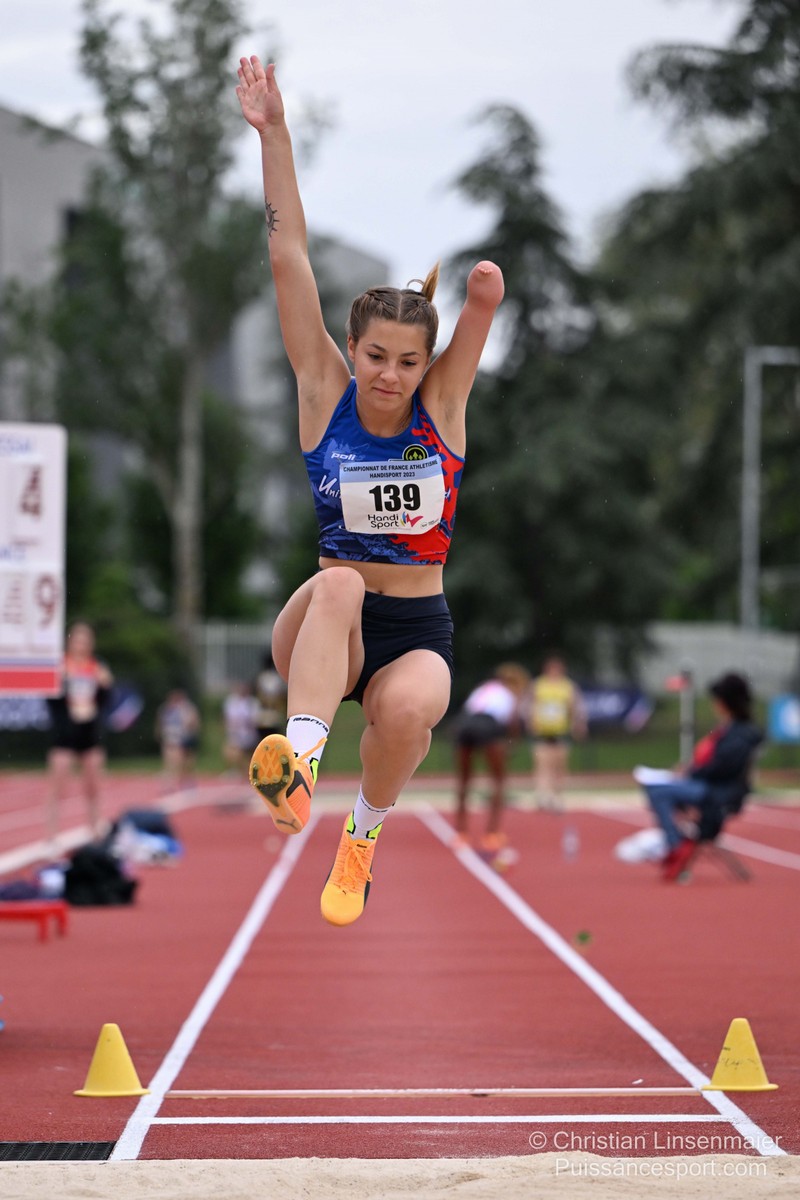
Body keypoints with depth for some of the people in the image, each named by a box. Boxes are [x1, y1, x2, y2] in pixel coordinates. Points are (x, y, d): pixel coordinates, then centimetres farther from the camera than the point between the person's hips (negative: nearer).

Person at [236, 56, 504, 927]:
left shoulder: (442, 403, 0)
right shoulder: (325, 394, -2)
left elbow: (488, 293, -12)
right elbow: (288, 260, -8)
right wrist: (272, 133, -13)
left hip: (419, 630, 1)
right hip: (320, 627, 0)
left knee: (407, 710, -33)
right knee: (338, 582, -35)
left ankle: (365, 830, -2)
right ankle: (300, 760, -52)